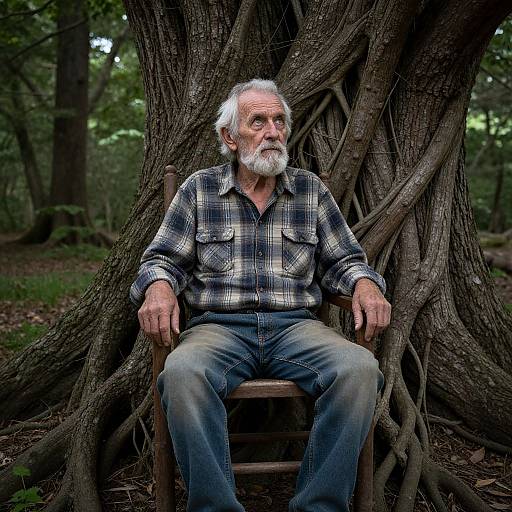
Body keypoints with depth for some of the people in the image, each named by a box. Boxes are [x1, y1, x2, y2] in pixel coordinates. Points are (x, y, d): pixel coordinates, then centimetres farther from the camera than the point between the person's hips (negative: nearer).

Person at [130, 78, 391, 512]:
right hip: (219, 326, -1)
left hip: (296, 326, 2)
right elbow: (165, 258, 10)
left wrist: (365, 284, -8)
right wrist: (159, 286, -15)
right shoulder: (199, 189, 11)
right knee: (182, 373, -35)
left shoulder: (311, 189, 14)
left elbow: (343, 260, 15)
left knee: (360, 368, -29)